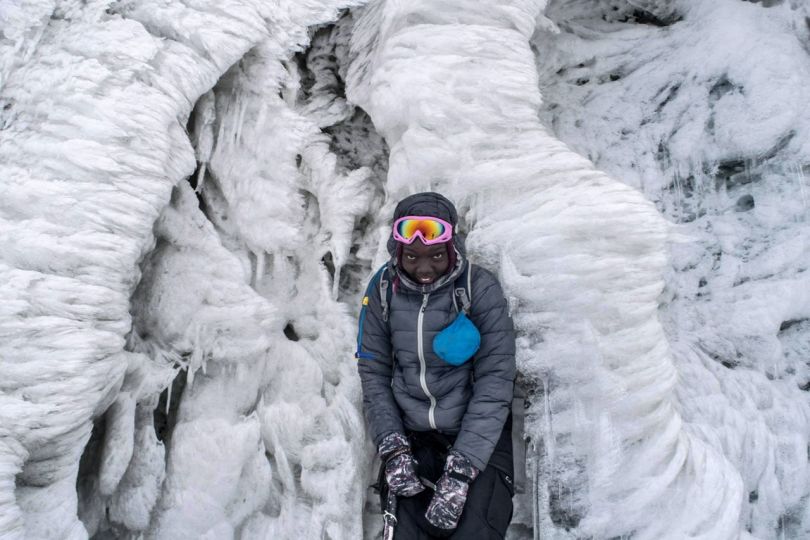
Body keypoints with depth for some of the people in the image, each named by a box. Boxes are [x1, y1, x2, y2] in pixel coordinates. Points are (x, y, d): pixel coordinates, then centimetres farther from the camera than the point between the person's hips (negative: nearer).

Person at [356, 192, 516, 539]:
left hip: (478, 437, -2)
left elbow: (494, 383, -14)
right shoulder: (383, 290, -4)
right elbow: (373, 373, 2)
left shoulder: (481, 289, -13)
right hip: (412, 439, 2)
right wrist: (392, 448, -9)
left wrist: (461, 470, -19)